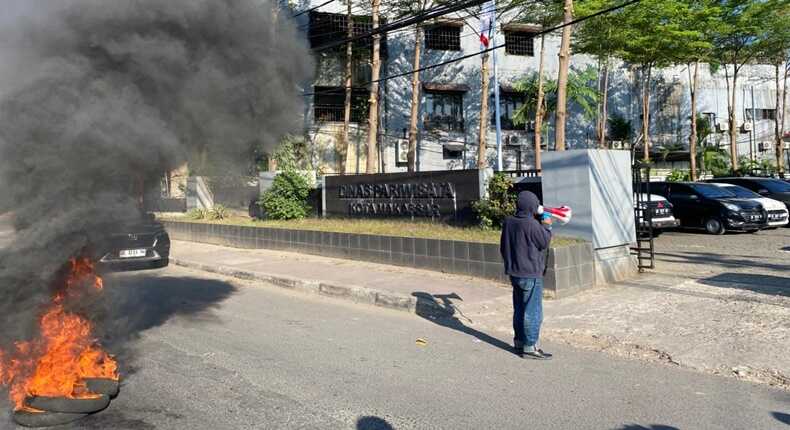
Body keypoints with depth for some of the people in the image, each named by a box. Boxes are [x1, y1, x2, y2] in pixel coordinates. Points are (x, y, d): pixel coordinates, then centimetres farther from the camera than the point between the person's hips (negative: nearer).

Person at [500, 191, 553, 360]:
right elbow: (544, 242, -10)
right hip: (531, 275, -8)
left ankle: (519, 341, 27)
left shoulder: (508, 222, 5)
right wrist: (546, 226, 4)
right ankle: (529, 347, 2)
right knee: (532, 312, -1)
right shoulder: (532, 224, -21)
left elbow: (503, 247, 14)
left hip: (514, 273, 8)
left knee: (519, 309, 18)